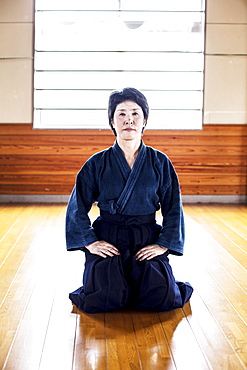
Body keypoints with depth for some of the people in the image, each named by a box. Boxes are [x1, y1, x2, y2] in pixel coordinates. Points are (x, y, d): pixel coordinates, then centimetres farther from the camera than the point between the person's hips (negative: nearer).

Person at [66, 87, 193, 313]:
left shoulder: (160, 163, 3)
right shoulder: (97, 164, 1)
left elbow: (173, 209, 5)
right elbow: (77, 208, 3)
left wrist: (163, 244, -5)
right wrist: (90, 242, -8)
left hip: (147, 241, 1)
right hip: (107, 240, 0)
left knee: (163, 298, -18)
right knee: (103, 299, -21)